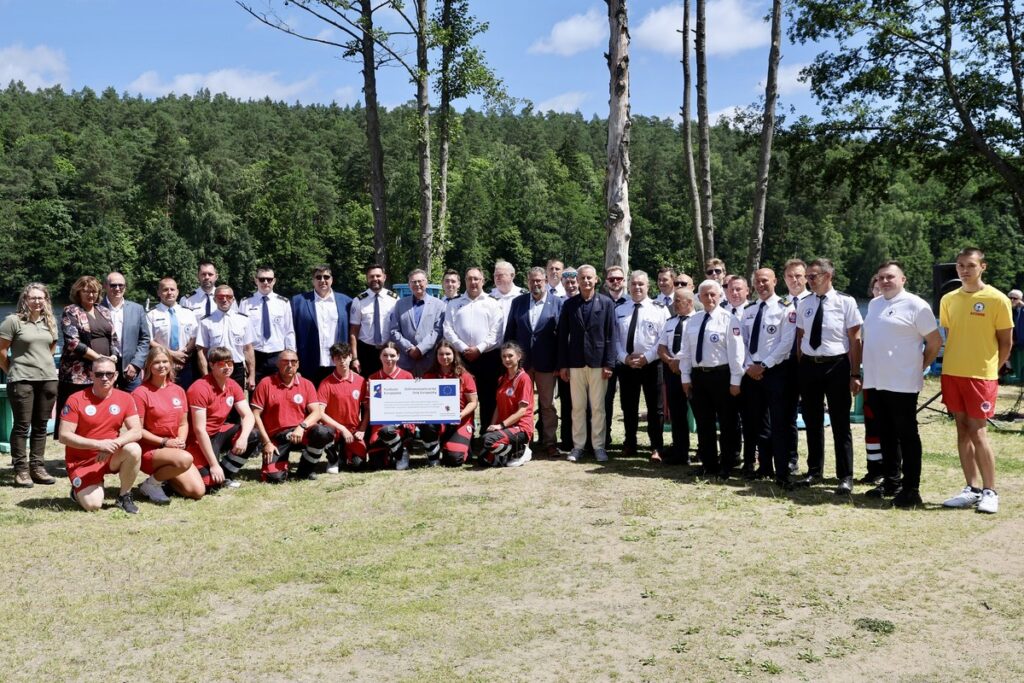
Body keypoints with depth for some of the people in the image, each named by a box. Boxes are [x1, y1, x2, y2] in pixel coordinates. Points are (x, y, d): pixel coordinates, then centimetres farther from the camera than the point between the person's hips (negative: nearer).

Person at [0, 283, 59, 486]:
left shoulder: (50, 321, 11)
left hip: (48, 379, 5)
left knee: (40, 426, 9)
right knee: (22, 426, 0)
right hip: (22, 380, -5)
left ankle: (37, 468, 16)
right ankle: (21, 470, 6)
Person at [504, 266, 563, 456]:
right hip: (521, 361, 2)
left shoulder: (557, 303, -1)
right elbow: (510, 332, 8)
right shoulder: (518, 302, 7)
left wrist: (558, 364, -7)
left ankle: (549, 443, 14)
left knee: (548, 405, 6)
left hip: (546, 363, -2)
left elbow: (562, 335, -3)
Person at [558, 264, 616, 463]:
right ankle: (578, 446, 14)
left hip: (598, 362, -1)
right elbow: (562, 336, 5)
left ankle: (598, 445, 12)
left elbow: (611, 335, -2)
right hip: (575, 363, 2)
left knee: (598, 407, 4)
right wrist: (562, 364, 0)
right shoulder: (569, 304, 4)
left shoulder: (606, 303, 0)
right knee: (578, 407, 7)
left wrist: (609, 364, -7)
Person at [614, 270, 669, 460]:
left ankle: (656, 448, 13)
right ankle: (630, 444, 25)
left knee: (655, 408, 4)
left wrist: (646, 357, -16)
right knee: (628, 407, 12)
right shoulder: (619, 310, 7)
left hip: (651, 365, -3)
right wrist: (625, 357, -10)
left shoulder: (659, 309, -3)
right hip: (626, 365, 3)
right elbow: (615, 339, 4)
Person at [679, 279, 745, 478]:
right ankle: (708, 464, 23)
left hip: (721, 376, -5)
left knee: (727, 423, 5)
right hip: (698, 376, 5)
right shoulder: (692, 322, 10)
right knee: (703, 423, 11)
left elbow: (736, 352, -9)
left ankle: (726, 466, 16)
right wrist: (685, 377, 6)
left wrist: (735, 381, -12)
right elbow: (685, 352, 12)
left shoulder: (728, 319, -6)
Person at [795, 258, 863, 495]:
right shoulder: (804, 305, 7)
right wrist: (799, 369, 7)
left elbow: (855, 339, -6)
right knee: (812, 422, 14)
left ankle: (845, 477, 10)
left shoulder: (845, 302, -6)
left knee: (840, 423, 1)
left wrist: (855, 374, -10)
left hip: (836, 366, -5)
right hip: (808, 366, 5)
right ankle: (814, 471, 28)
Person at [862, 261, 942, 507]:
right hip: (876, 382, 7)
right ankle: (890, 482, 25)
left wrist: (919, 367, 1)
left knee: (907, 436, 0)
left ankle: (911, 490, 6)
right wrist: (869, 370, 15)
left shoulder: (915, 305, -8)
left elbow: (935, 342, -5)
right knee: (886, 435, 14)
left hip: (902, 384, -7)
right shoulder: (874, 304, 14)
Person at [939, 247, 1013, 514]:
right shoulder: (948, 300, 7)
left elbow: (1006, 342, -2)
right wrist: (952, 363, 7)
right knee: (962, 431, 8)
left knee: (977, 433, -5)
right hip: (952, 374, 5)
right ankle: (972, 489, 16)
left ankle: (990, 492, 7)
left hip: (981, 376, -5)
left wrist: (991, 370, -2)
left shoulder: (997, 299, -6)